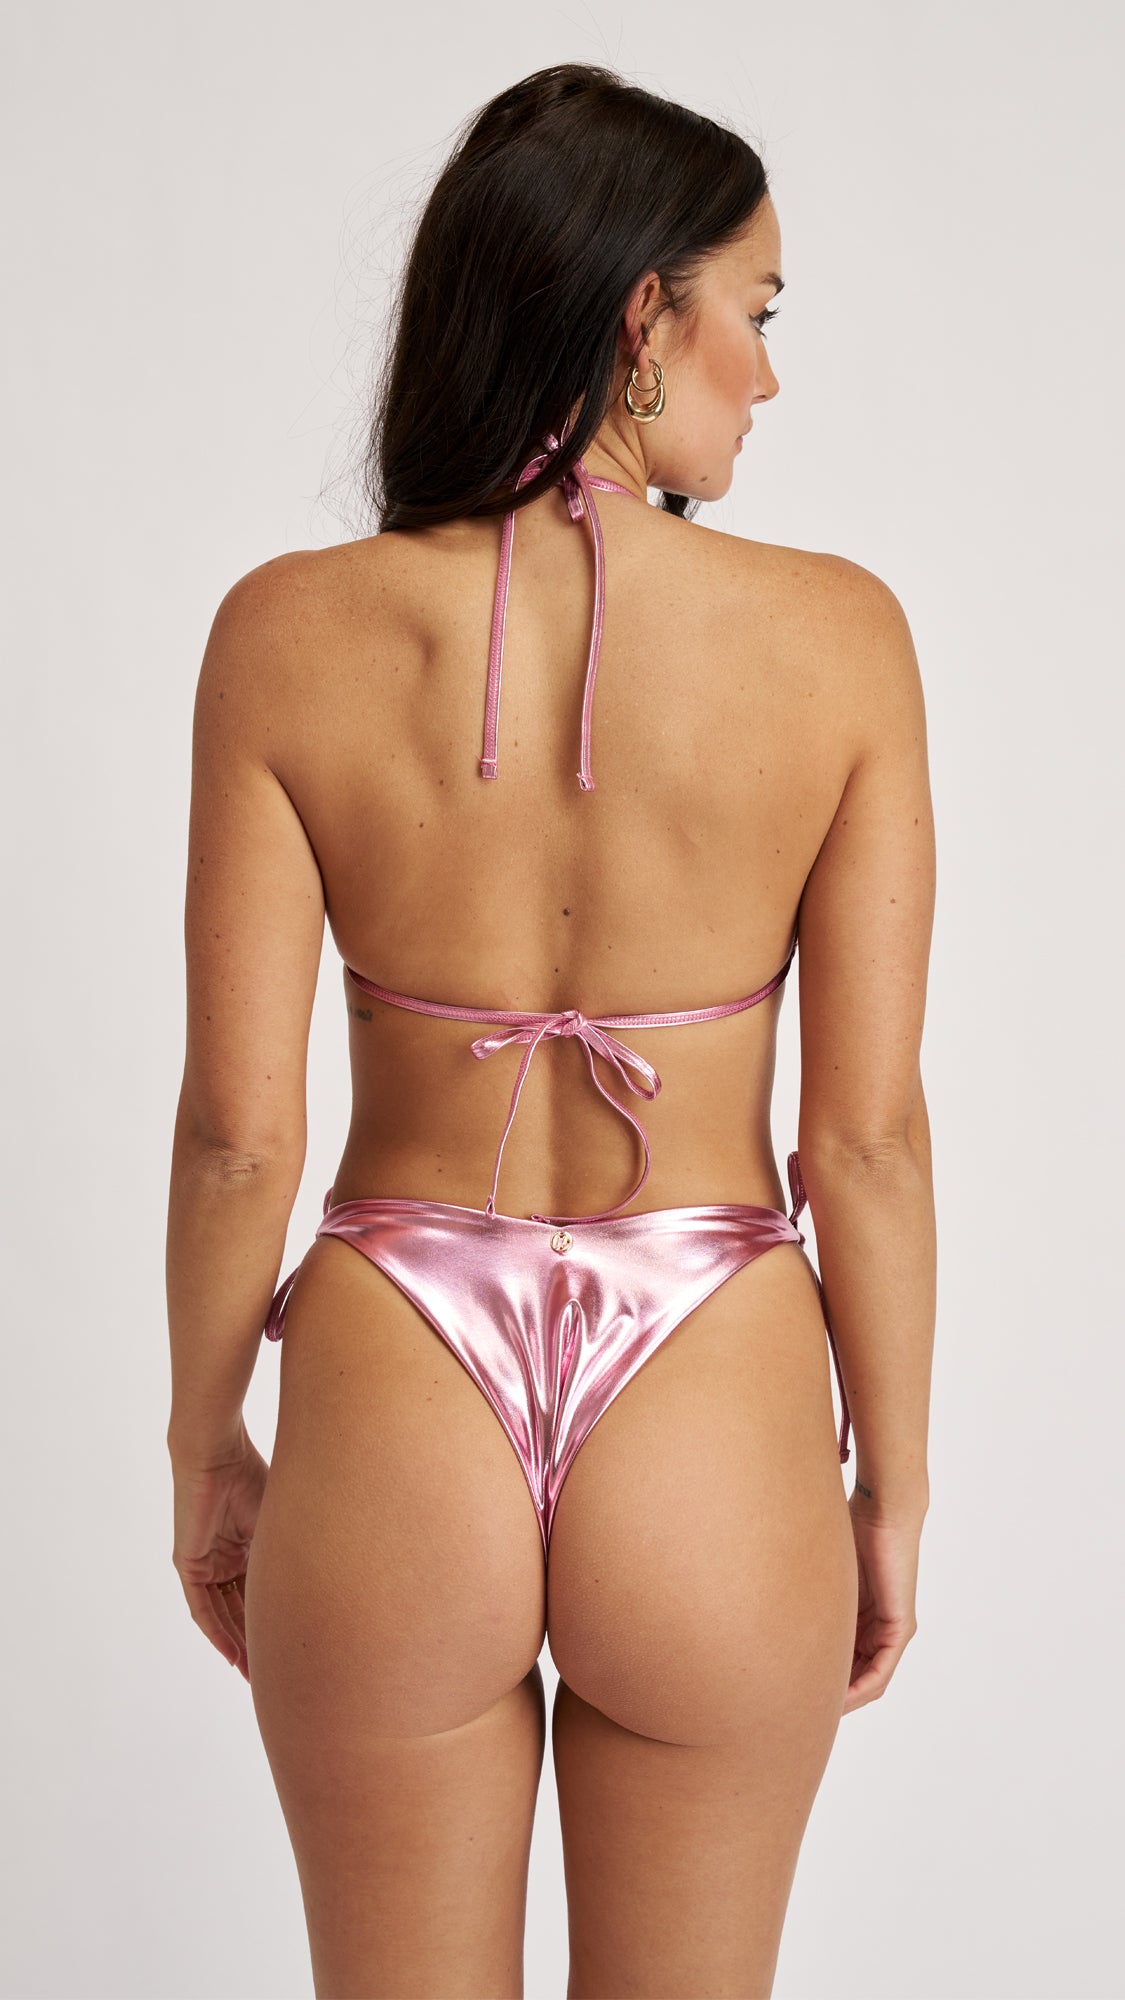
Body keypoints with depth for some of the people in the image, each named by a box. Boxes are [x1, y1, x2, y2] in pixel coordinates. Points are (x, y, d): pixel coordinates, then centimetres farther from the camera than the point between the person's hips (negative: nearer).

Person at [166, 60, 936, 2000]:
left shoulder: (291, 632, -9)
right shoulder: (835, 635, -10)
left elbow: (238, 1130, -8)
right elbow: (868, 1133, -8)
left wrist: (204, 1448, 8)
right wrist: (894, 1486, 6)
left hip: (390, 1431, 1)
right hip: (712, 1441, 0)